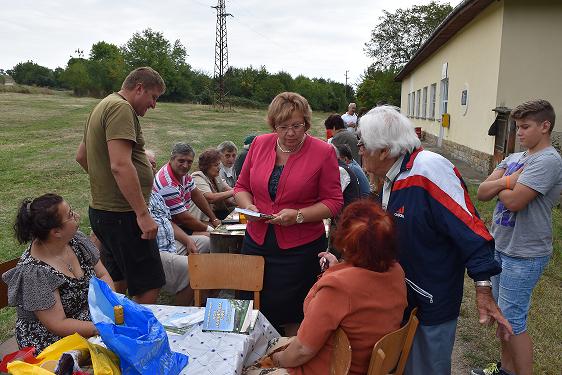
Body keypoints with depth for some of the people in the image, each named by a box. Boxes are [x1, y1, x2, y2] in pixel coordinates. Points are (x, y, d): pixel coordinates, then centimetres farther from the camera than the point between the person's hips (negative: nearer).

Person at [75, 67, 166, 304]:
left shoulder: (104, 106, 19)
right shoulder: (121, 108, -14)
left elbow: (81, 156, 29)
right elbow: (120, 165, -25)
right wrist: (143, 213, -24)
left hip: (102, 210, 10)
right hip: (122, 214, -10)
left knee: (117, 285, 19)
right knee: (149, 286, -5)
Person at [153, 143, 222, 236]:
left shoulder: (182, 172, 0)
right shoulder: (168, 185, -27)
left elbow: (196, 195, 10)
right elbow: (185, 219, -23)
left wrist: (214, 219, 9)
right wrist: (210, 229, -12)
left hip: (179, 223, 9)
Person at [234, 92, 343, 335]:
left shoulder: (323, 152, -8)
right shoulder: (260, 144, 3)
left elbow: (334, 201, -6)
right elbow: (241, 186, 12)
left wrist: (298, 216, -18)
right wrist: (248, 206, -8)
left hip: (300, 248, -4)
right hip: (257, 240, 4)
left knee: (290, 316, 6)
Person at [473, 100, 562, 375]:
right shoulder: (513, 159, 8)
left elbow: (513, 201, -26)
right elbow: (482, 193, -1)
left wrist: (498, 185, -7)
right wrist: (508, 180, -17)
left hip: (523, 255, -8)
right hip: (501, 247, 9)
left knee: (513, 321, 0)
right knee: (503, 314, 19)